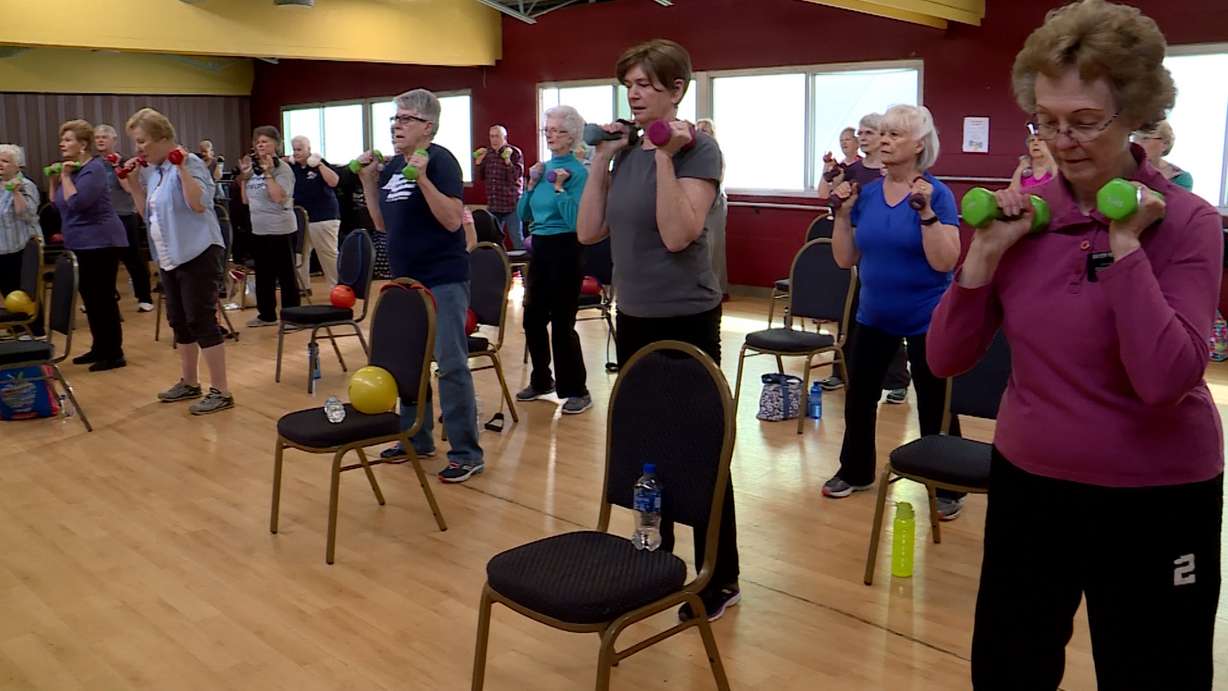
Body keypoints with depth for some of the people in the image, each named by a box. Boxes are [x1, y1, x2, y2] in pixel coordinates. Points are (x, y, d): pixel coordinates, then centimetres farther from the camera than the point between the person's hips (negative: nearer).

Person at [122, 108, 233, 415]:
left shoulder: (189, 162, -12)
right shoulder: (152, 171, 12)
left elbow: (199, 204, -23)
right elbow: (148, 214, 18)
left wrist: (182, 169, -26)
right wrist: (133, 186, 7)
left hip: (198, 254, -9)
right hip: (169, 258, 9)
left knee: (201, 320, -9)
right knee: (178, 321, 14)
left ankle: (221, 391, -5)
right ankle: (189, 382, 27)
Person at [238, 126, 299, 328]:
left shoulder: (282, 169, -9)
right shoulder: (254, 168, 10)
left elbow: (279, 198, -23)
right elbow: (245, 200, 14)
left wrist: (268, 173, -22)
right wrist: (244, 176, 5)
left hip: (280, 230, -7)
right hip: (258, 229, 8)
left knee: (286, 274, -2)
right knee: (263, 274, 13)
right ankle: (266, 314, 23)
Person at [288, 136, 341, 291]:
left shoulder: (319, 164, -2)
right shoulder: (292, 167, 12)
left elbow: (334, 182, -16)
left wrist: (319, 164, -20)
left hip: (323, 218, -6)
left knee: (329, 254, -5)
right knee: (299, 254, 7)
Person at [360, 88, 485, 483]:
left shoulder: (440, 161, -10)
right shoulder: (392, 166, 12)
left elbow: (453, 220, -20)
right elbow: (383, 224, 16)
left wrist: (422, 178, -27)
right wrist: (368, 181, 6)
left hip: (442, 281, -8)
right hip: (405, 279, 8)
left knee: (451, 364, -7)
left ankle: (466, 454, 0)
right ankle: (417, 438, 29)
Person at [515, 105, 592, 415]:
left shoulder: (578, 172, -11)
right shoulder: (543, 168, 11)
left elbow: (575, 221, -20)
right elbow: (523, 214, 12)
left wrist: (559, 187, -20)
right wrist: (532, 184, -1)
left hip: (565, 250, -8)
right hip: (539, 248, 8)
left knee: (562, 322, -4)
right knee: (532, 318, 12)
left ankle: (577, 391, 8)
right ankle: (541, 381, 28)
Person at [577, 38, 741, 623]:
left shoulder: (697, 147, -11)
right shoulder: (627, 150, 8)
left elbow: (678, 236, -23)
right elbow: (588, 232, 4)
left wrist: (664, 157, -23)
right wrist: (601, 159, -1)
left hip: (685, 322, -7)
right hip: (633, 320, 7)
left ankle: (720, 579, 14)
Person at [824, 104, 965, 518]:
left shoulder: (937, 194, -12)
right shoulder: (866, 194, 2)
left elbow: (944, 262, -19)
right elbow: (846, 259, 3)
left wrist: (925, 211, -26)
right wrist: (843, 210, -6)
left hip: (926, 319, -5)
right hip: (873, 316, 5)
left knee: (934, 407, 5)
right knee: (859, 396, 14)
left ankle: (946, 488, 22)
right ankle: (855, 471, 34)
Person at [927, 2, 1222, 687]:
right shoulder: (1023, 212, -4)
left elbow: (1165, 380, -25)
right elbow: (947, 358, -5)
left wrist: (1125, 245, -23)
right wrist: (989, 250, -15)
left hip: (1154, 500, -3)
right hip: (1027, 480, 4)